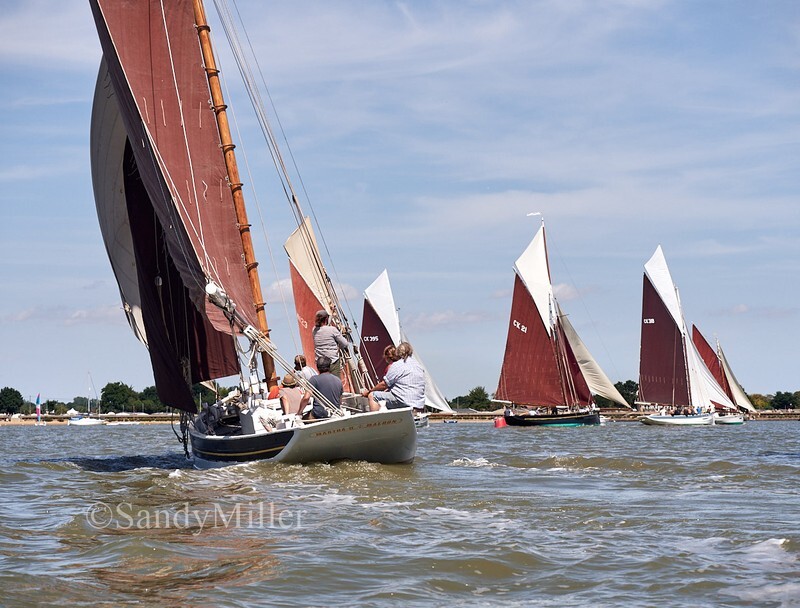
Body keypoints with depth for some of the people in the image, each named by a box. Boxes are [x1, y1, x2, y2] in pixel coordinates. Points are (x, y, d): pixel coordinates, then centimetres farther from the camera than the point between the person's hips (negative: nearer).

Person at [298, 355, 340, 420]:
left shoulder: (314, 379, -4)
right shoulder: (338, 380, 12)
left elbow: (306, 398, -12)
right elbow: (340, 402, 21)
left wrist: (299, 412, 0)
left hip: (319, 415, -5)